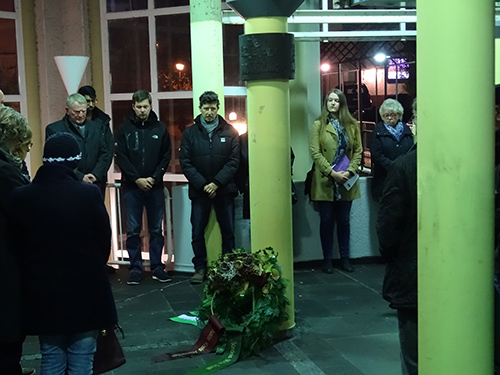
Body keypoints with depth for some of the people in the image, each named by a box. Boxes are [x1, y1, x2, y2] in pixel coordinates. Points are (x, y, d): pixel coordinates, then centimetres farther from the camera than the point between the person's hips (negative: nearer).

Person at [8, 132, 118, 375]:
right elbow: (104, 242, -4)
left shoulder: (20, 197, -7)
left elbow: (16, 246, 2)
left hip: (42, 294, 3)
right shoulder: (89, 194, -15)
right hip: (85, 291, -2)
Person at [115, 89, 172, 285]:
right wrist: (137, 179, -11)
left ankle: (157, 267, 15)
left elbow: (166, 157, 4)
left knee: (156, 230, 7)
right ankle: (135, 268, 10)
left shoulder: (160, 128, 4)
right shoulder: (124, 129, 1)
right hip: (132, 187, -1)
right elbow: (121, 157, -3)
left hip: (155, 187, 1)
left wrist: (154, 178, -8)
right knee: (133, 230, 2)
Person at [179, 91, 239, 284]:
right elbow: (185, 163, -2)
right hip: (199, 190, 1)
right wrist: (202, 185, -12)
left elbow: (234, 161, -3)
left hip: (224, 189, 0)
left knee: (228, 232, 5)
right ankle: (200, 267, 17)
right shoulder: (190, 133, 3)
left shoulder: (230, 132, 2)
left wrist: (217, 183, -13)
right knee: (197, 232, 4)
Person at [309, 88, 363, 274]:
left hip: (347, 182, 3)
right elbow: (315, 152, -8)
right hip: (325, 181, -3)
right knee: (326, 221, 5)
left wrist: (350, 171, -10)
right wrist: (332, 172, -15)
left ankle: (345, 258, 20)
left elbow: (358, 150, 5)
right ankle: (327, 259, 13)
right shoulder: (318, 125, -2)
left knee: (344, 220, 11)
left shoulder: (352, 125, 7)